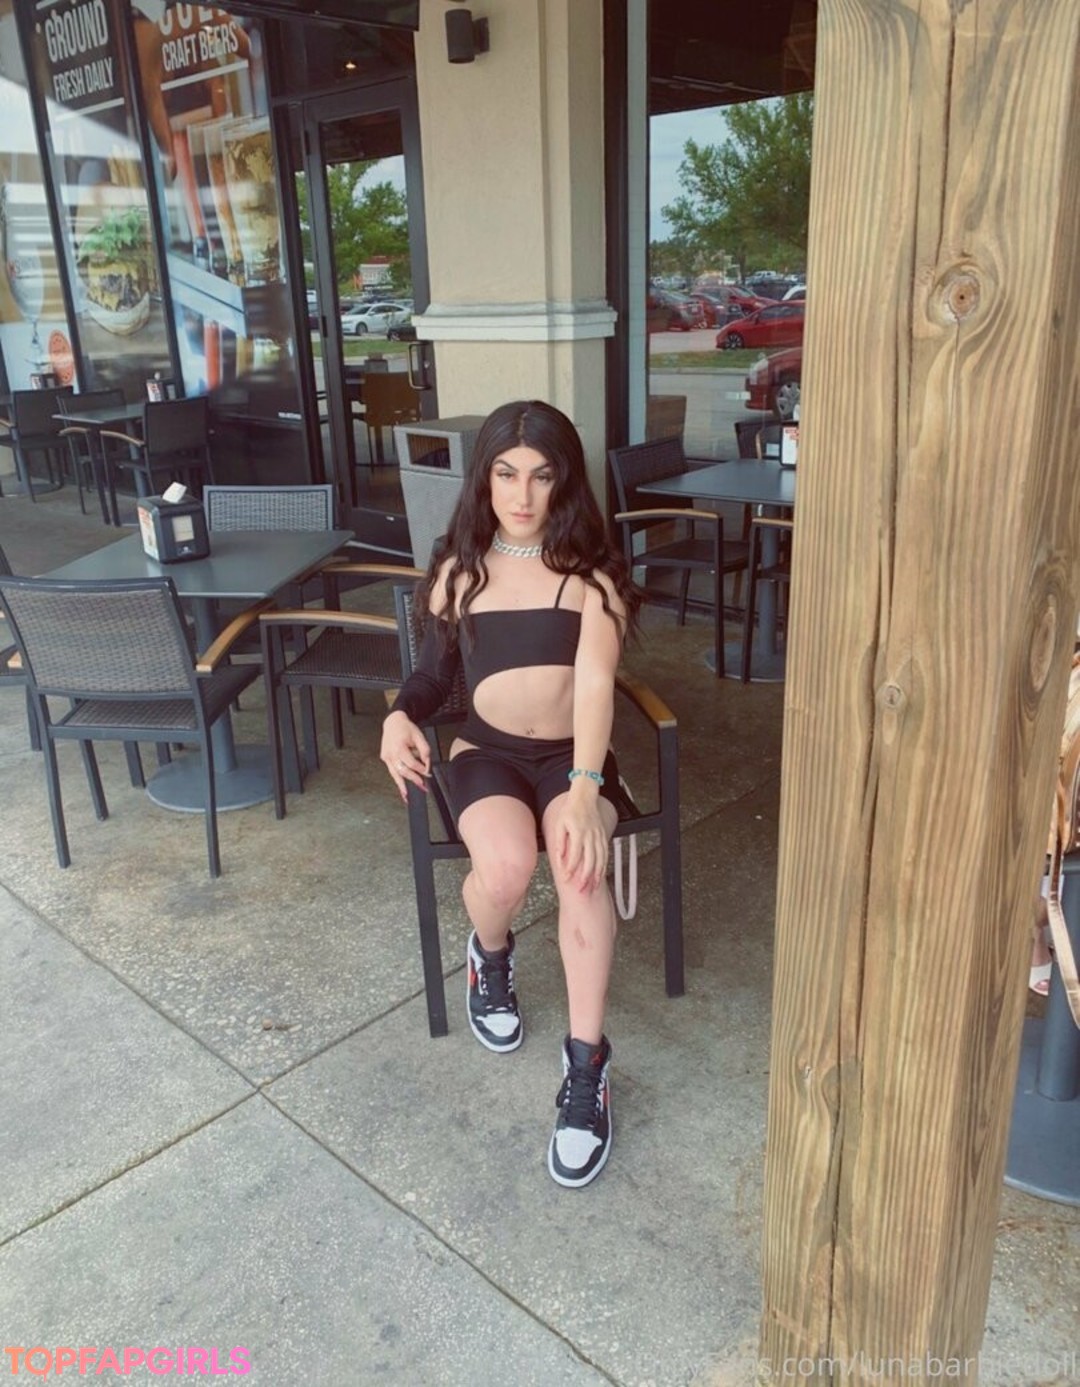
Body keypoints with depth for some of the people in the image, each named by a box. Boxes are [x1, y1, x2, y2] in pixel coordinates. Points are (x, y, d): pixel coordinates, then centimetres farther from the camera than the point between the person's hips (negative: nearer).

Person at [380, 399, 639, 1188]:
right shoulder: (459, 571, 4)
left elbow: (595, 683, -17)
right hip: (487, 751, 1)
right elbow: (435, 671, 13)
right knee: (506, 865, -30)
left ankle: (587, 1066, -21)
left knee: (581, 867, -33)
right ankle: (491, 959, 7)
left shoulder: (590, 573, -5)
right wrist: (401, 717, -10)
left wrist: (585, 789, -32)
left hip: (571, 755, -1)